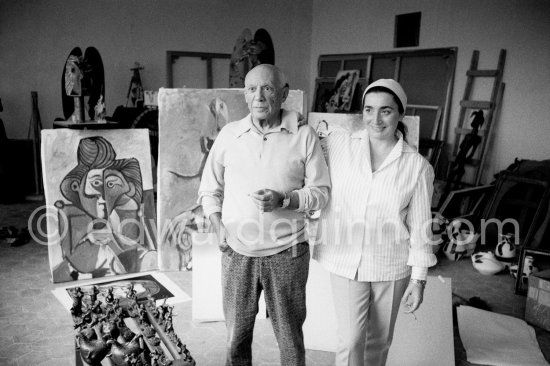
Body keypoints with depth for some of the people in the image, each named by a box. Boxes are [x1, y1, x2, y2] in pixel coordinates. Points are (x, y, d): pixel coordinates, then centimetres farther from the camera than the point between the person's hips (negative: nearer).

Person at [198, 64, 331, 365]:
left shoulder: (303, 135, -4)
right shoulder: (229, 134, 3)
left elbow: (321, 192, -1)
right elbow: (209, 189, 12)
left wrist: (283, 200, -17)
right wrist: (218, 226, -3)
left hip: (286, 254, -1)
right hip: (236, 253, 2)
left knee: (290, 337, 12)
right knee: (236, 336, 14)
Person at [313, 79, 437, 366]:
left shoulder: (418, 167, -8)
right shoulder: (338, 144, -7)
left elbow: (419, 227, -2)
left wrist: (418, 278, -1)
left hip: (391, 267, 1)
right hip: (346, 262, 0)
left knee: (379, 339, 17)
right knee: (351, 340, 1)